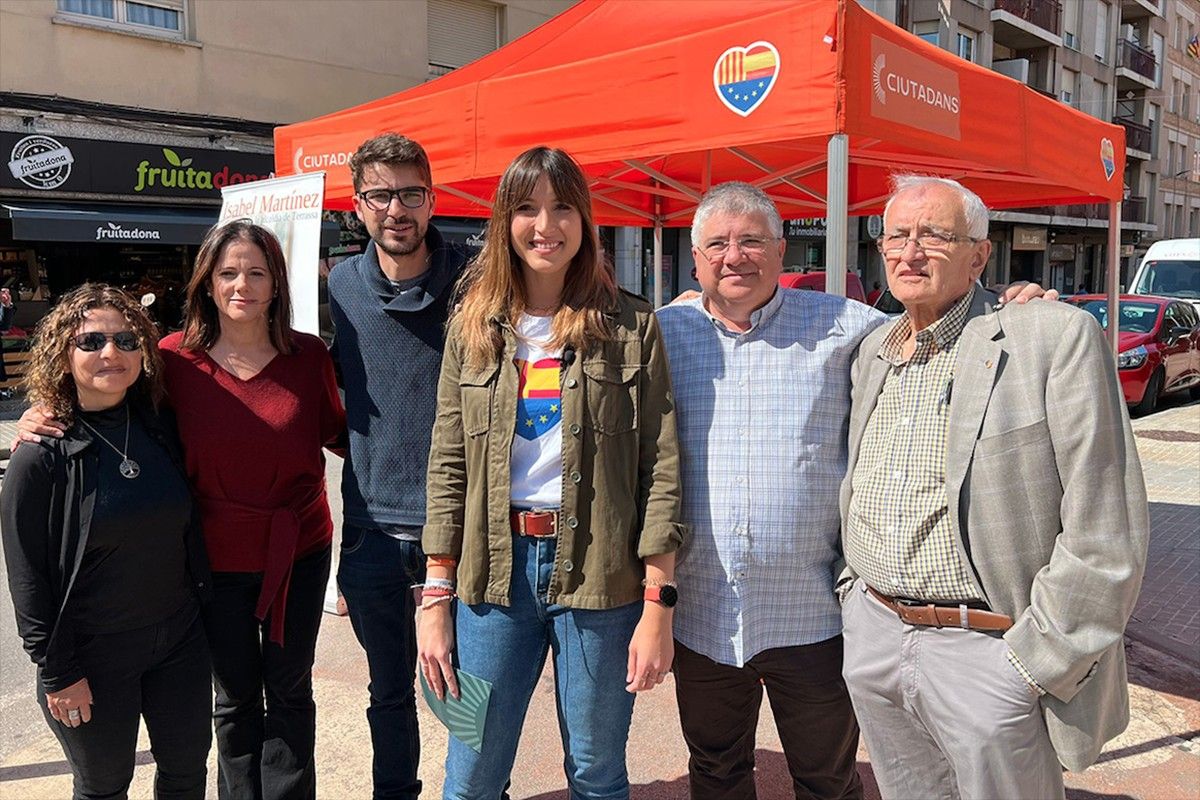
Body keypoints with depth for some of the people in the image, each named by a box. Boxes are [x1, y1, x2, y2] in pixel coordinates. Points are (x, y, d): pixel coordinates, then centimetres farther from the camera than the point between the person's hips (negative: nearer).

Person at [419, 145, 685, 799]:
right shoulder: (472, 327, 6)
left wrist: (658, 604, -9)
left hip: (597, 571, -1)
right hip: (494, 567, 2)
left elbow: (660, 469, -5)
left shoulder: (632, 328, -1)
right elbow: (447, 469, 5)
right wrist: (436, 597, 2)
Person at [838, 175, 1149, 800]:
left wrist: (1038, 661, -14)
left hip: (987, 650, -5)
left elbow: (1106, 534, -14)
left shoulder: (1056, 337, -11)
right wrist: (858, 589, 13)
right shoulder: (872, 352, 9)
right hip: (872, 636, 6)